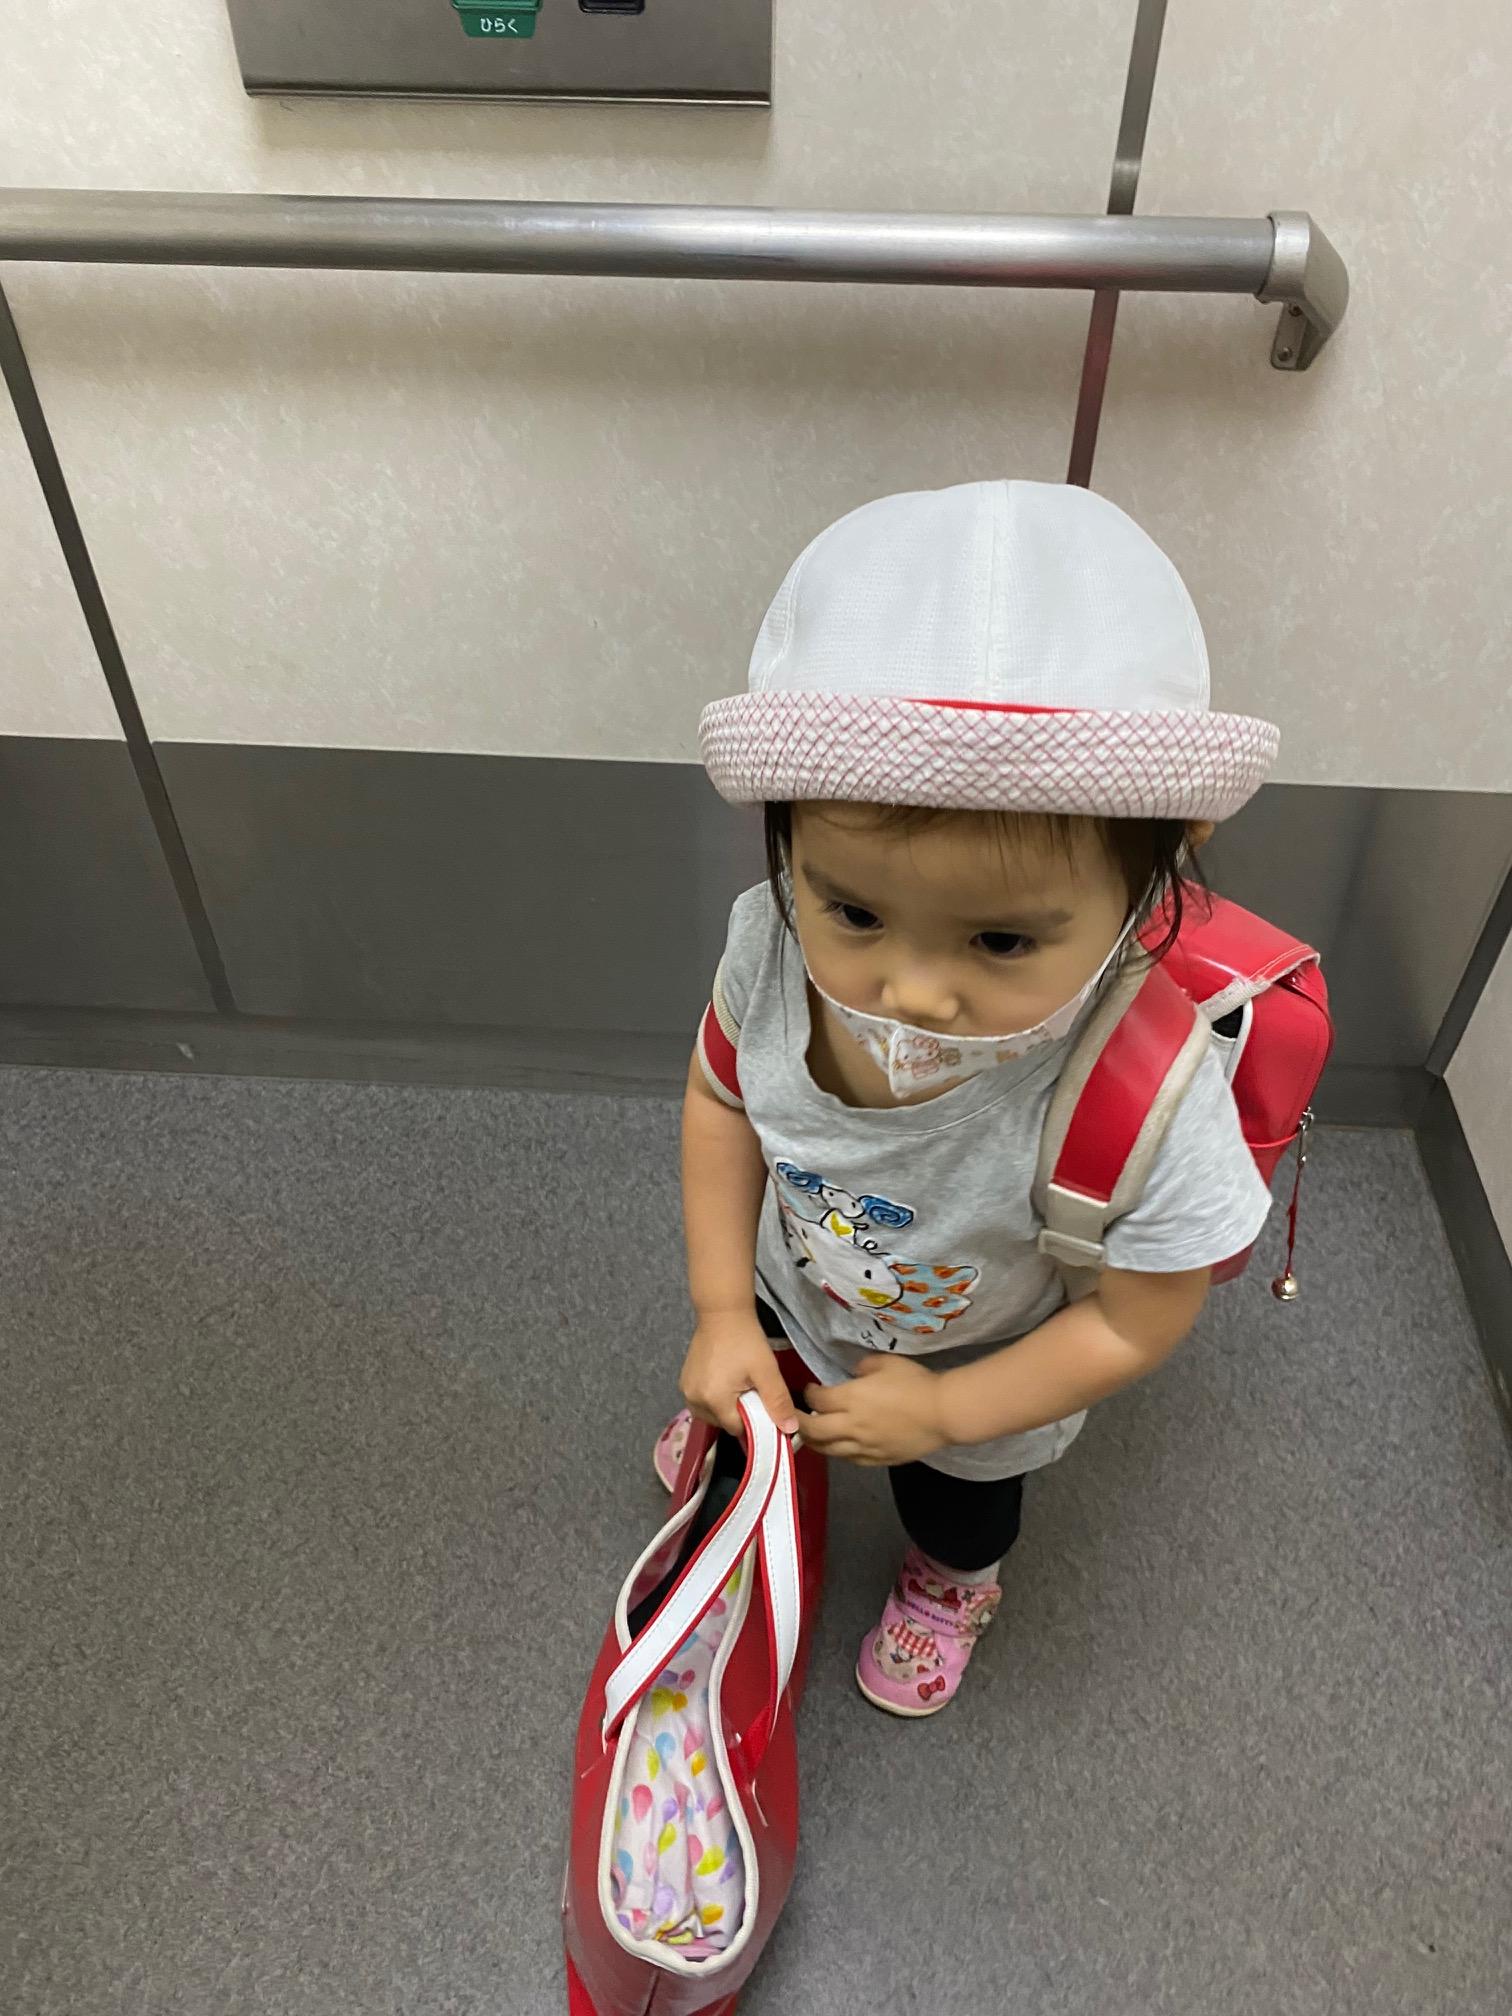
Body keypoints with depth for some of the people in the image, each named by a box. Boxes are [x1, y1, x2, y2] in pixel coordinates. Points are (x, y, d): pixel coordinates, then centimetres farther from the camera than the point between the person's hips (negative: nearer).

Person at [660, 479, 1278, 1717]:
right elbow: (725, 1100, -13)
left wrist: (940, 1411, -19)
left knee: (956, 1501, 32)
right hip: (792, 1300, 3)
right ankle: (741, 1438, 74)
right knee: (750, 1402, 36)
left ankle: (952, 1584, 70)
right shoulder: (773, 948, -35)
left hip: (979, 1375, -2)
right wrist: (724, 1316, -13)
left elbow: (1139, 1324, -26)